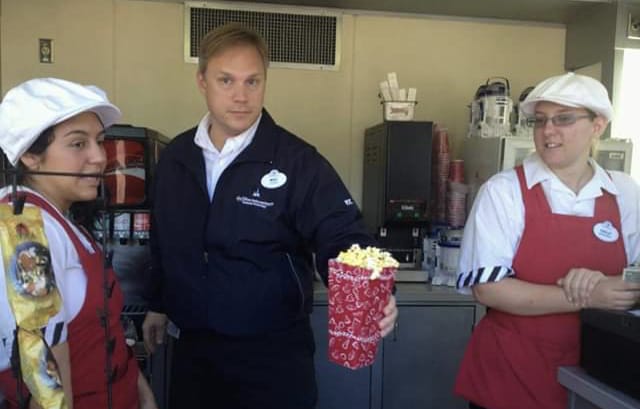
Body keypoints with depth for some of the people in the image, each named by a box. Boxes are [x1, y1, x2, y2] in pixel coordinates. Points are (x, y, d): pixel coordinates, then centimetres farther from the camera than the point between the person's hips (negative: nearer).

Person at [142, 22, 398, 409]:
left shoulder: (298, 161, -14)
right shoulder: (176, 157, 2)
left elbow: (341, 238, -19)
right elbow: (165, 241, 13)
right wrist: (159, 304, 18)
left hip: (274, 352, -4)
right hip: (193, 346, 5)